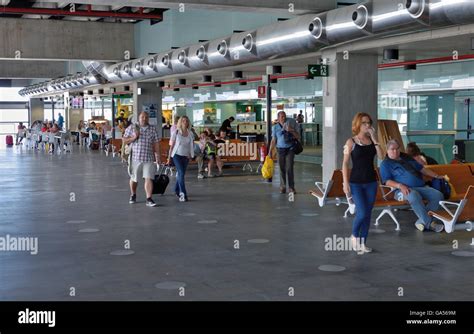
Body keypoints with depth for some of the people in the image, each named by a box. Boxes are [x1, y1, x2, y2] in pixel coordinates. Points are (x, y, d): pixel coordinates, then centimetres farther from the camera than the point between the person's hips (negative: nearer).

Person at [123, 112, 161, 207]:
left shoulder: (153, 129, 7)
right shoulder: (132, 127, 4)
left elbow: (156, 144, 7)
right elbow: (124, 141, 4)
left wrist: (157, 156, 2)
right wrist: (134, 138, -12)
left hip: (149, 159, 0)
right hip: (135, 158, 0)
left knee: (149, 178, -8)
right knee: (134, 179, 12)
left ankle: (149, 199, -7)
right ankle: (133, 195, 35)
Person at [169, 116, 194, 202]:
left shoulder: (190, 133, 5)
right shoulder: (176, 132, -3)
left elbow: (192, 145, 14)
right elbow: (171, 145, -1)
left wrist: (190, 154, -1)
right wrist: (169, 157, -3)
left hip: (186, 156, 4)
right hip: (177, 155, -4)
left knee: (181, 174, 11)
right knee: (181, 173, -15)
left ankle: (177, 190, 31)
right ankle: (183, 194, -17)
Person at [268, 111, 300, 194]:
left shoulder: (290, 125, 4)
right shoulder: (275, 127, 6)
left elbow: (297, 137, 6)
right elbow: (273, 141, 9)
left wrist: (291, 131, -12)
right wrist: (270, 152, 5)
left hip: (290, 149, -1)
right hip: (280, 150, 1)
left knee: (289, 169, -8)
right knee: (282, 169, 1)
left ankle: (291, 188, -3)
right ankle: (282, 187, 11)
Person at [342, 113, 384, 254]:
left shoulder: (372, 140, 6)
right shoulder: (351, 142, -5)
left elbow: (381, 157, -6)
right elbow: (345, 163, -6)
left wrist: (375, 140, -10)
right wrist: (345, 183, -11)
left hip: (371, 182, 4)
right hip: (356, 183, -4)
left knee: (368, 214, 7)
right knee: (362, 213, -12)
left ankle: (363, 242, 19)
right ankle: (354, 236, 15)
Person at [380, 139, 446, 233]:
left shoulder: (406, 158, 27)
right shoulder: (385, 164, 8)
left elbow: (422, 169, 30)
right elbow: (387, 181, -5)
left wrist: (437, 176, 20)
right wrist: (400, 185, -22)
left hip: (421, 187, 6)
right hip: (405, 190, -6)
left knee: (438, 195, -18)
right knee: (414, 195, -40)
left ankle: (421, 221, -22)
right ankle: (429, 223, -32)